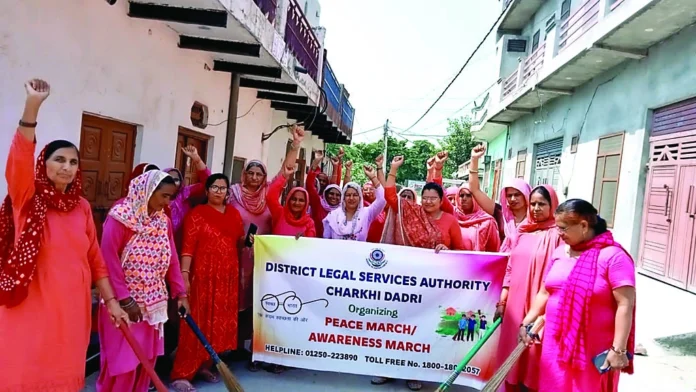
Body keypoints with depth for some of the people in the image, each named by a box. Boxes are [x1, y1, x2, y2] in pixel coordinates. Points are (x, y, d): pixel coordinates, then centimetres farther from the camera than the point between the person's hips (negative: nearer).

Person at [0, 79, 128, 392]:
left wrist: (111, 301, 4)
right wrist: (32, 105, -36)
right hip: (31, 303, -3)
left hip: (72, 304, 4)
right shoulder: (27, 198, -4)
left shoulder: (82, 206, 6)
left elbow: (95, 257, 8)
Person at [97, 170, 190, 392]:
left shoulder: (163, 221, 4)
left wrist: (180, 293, 1)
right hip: (125, 301, -6)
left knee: (147, 357, 13)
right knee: (123, 359, 3)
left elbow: (171, 260, 5)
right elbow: (109, 259, -17)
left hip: (153, 302, 6)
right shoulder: (121, 217, -15)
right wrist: (124, 299, -18)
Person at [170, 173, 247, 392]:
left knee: (219, 322, 10)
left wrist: (246, 241, -1)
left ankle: (205, 365, 25)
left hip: (228, 276, 6)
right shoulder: (197, 214, -5)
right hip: (203, 275, -5)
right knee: (197, 322, -4)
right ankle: (182, 374, 3)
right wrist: (184, 274, -20)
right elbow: (188, 246, -12)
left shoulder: (234, 214, 12)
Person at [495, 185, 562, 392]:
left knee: (533, 360, 5)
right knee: (511, 357, 12)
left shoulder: (557, 234, -8)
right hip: (514, 303, 6)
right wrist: (502, 301, 11)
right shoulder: (523, 232, 10)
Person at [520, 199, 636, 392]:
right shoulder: (560, 252, 8)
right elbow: (545, 292, 14)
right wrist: (527, 321, 7)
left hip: (594, 349, -5)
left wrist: (618, 349, -19)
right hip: (555, 343, 6)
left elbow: (625, 305, -16)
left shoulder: (613, 256, -12)